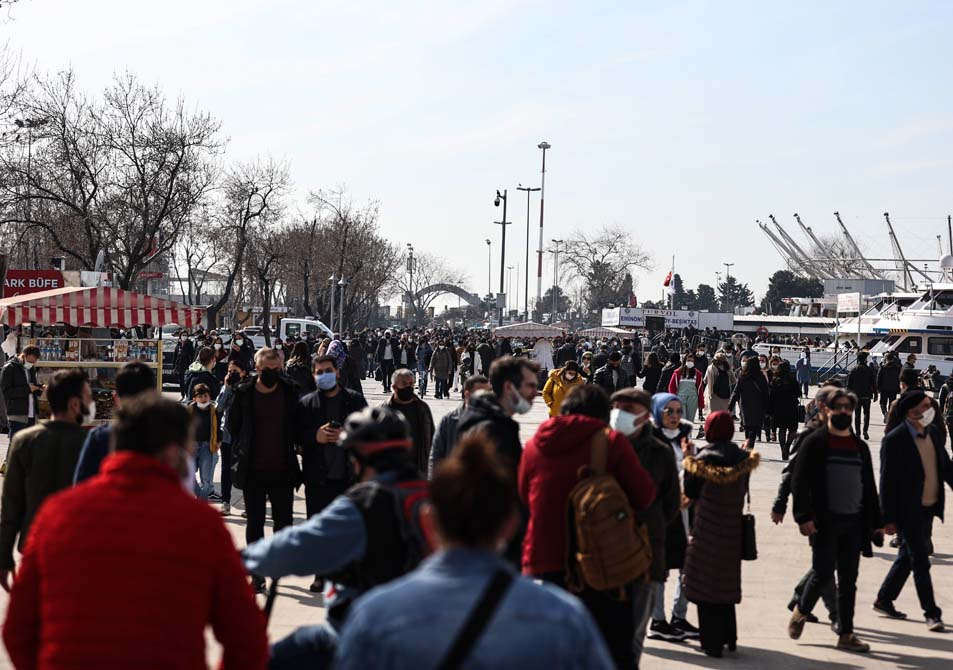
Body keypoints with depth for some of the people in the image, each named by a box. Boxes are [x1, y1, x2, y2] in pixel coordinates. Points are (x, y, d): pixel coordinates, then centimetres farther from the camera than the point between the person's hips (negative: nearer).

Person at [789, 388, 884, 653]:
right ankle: (800, 612, 19)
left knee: (848, 580, 7)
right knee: (823, 573, -7)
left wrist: (876, 522, 12)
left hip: (853, 522, 5)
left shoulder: (860, 446, 14)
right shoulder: (814, 443, -2)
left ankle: (846, 634, 13)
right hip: (825, 521, -5)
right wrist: (804, 517, -16)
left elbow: (869, 487, 17)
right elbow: (799, 482, -7)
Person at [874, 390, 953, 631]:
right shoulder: (894, 440, -16)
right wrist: (888, 519, -14)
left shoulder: (933, 432, 4)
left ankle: (884, 600, 32)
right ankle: (931, 613, 6)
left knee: (908, 557, 18)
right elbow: (886, 482, -14)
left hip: (928, 508, 7)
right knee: (920, 562, -2)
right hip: (908, 511, -7)